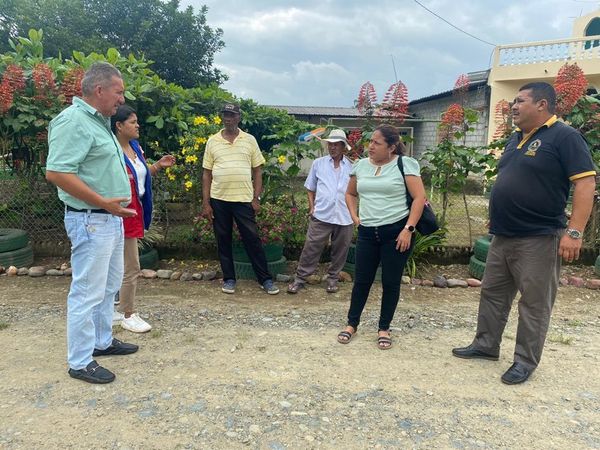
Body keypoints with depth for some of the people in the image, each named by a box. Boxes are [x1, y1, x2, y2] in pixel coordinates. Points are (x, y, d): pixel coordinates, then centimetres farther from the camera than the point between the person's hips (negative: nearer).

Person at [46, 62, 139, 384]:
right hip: (91, 220, -10)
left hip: (111, 218, 10)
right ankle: (80, 362, 13)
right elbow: (56, 172, -25)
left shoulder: (99, 121, 13)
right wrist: (104, 202, -23)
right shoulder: (73, 121, -17)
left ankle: (102, 341, 35)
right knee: (88, 292, -1)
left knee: (108, 286, 19)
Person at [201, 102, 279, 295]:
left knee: (252, 240, 2)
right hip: (219, 200, 2)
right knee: (223, 241, 9)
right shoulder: (212, 141, 5)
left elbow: (257, 171, 4)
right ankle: (229, 279, 22)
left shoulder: (249, 140, 4)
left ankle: (265, 279, 12)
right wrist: (206, 203, 0)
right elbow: (207, 173, 6)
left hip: (244, 199, -1)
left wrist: (256, 198, -4)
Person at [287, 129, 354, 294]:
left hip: (345, 217, 1)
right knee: (311, 248, -1)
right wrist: (312, 207, 1)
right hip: (321, 215, -1)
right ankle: (300, 278, 10)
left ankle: (332, 278, 28)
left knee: (340, 250, 11)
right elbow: (310, 188, 12)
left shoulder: (352, 167, 6)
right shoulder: (318, 163, 7)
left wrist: (354, 211, 2)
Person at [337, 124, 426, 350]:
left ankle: (384, 328, 20)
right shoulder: (361, 165, 8)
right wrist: (354, 216, 8)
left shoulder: (404, 164, -6)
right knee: (362, 280, 8)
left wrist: (408, 229, -15)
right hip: (367, 232, 4)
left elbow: (419, 198, -10)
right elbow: (350, 193, 23)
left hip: (396, 231, -4)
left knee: (391, 282, 6)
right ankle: (352, 323, 23)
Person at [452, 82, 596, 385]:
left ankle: (525, 361, 16)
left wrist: (574, 232, -22)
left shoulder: (564, 137, -10)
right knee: (492, 293, 15)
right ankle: (485, 345, 29)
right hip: (502, 236, 8)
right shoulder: (515, 139, 14)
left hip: (538, 239, -8)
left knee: (534, 302, 4)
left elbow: (585, 183, -16)